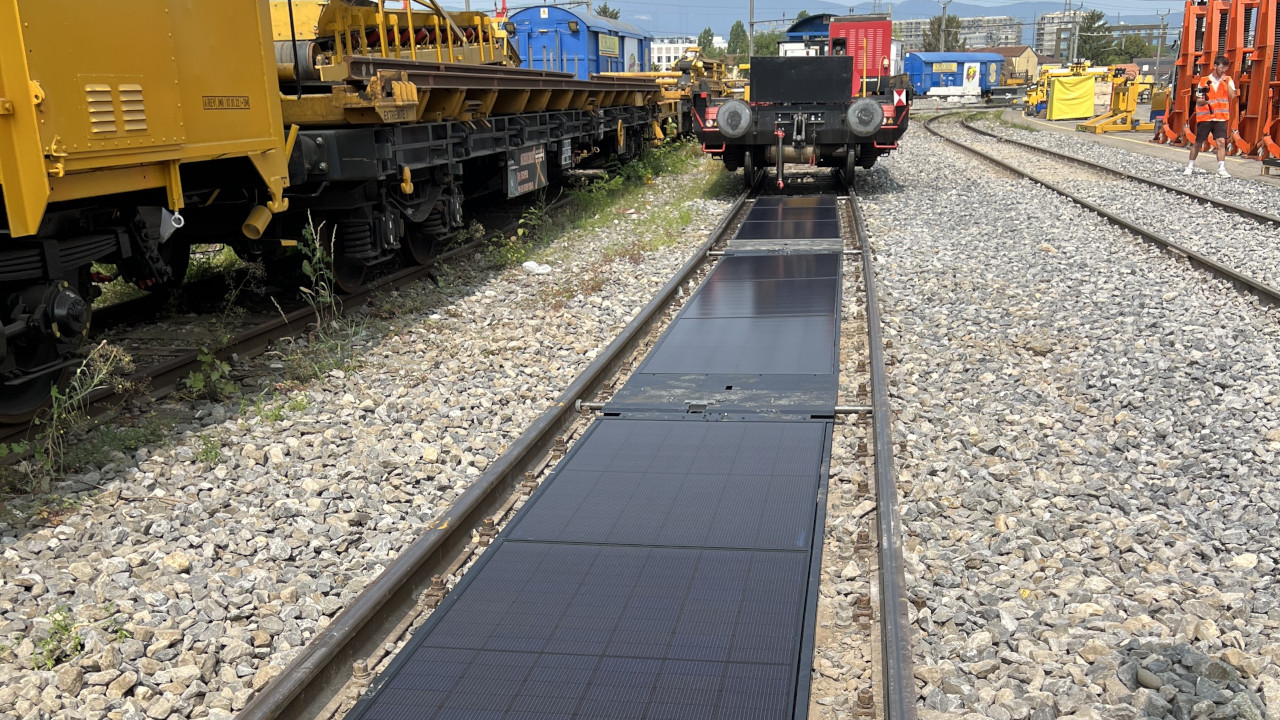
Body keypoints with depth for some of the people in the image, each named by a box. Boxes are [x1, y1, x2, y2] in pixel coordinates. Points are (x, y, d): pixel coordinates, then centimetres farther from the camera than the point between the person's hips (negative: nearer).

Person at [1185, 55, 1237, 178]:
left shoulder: (1228, 80, 5)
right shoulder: (1204, 81, 2)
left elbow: (1232, 96, -9)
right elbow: (1198, 101, 4)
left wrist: (1226, 82, -14)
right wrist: (1204, 100, -18)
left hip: (1220, 117, 0)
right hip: (1204, 117, 0)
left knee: (1221, 142, -11)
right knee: (1198, 142, 8)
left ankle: (1221, 169, -10)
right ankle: (1190, 166, 25)